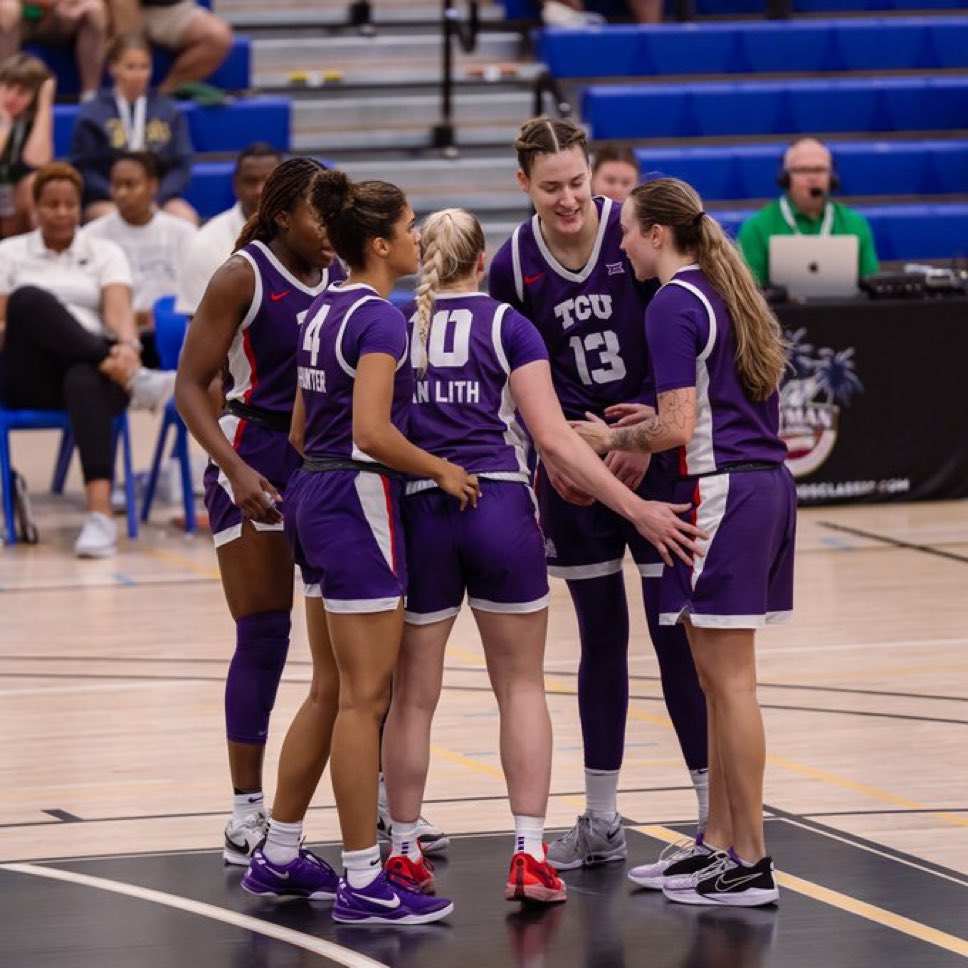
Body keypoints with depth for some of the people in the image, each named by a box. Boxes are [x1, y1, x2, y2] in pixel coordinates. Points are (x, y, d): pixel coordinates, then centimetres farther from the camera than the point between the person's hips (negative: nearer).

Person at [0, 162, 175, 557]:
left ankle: (101, 514, -57)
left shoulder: (105, 253, 15)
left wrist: (128, 345, -27)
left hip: (93, 364, 0)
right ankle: (133, 377, -45)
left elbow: (118, 308, -4)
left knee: (83, 380, -41)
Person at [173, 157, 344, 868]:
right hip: (257, 467, -5)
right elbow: (191, 385, -10)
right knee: (263, 636, -5)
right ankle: (247, 813, 2)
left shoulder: (342, 277, 6)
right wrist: (235, 469, -22)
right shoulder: (243, 278, -9)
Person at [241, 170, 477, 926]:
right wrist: (440, 469, -12)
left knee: (329, 692, 16)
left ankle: (278, 858, 22)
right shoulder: (381, 318, -15)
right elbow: (372, 431, -24)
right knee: (364, 698, -5)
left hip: (314, 495, 9)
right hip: (358, 502, -9)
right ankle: (363, 883, -2)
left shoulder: (325, 311, 12)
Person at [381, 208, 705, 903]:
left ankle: (404, 852, 17)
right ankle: (530, 854, 1)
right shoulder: (507, 325, 1)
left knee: (413, 695, 11)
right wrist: (635, 508, -6)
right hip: (500, 506, -2)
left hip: (418, 512, 2)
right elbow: (553, 437, -6)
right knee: (522, 686, 7)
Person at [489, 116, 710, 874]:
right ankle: (602, 824, 17)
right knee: (600, 638, 9)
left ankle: (717, 817, 2)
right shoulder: (514, 266, -2)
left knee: (676, 635, -4)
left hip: (656, 456, -3)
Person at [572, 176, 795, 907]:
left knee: (729, 682, -5)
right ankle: (719, 847, 18)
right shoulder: (727, 293, 16)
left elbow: (679, 427, -17)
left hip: (722, 491, -9)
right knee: (721, 682, 14)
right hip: (769, 483, 9)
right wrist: (656, 419, 19)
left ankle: (751, 866, -3)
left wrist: (616, 439, 0)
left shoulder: (674, 306, -12)